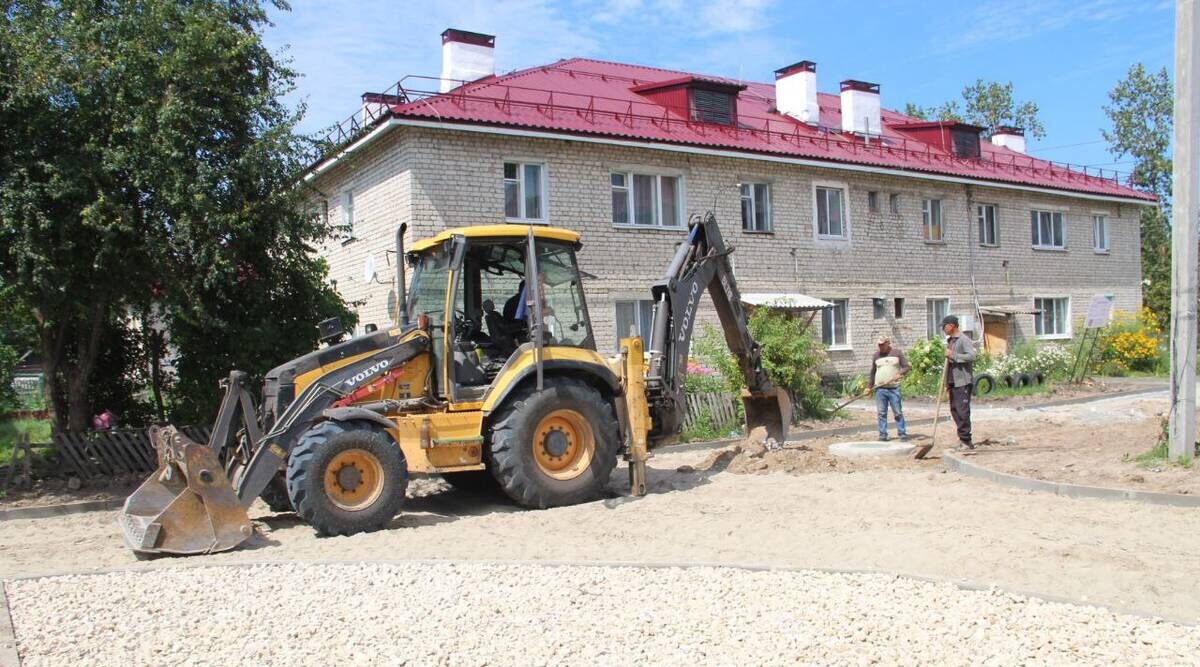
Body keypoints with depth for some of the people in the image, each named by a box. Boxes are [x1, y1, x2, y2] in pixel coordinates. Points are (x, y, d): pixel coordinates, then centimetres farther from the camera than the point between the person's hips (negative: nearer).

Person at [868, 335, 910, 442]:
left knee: (898, 412, -1)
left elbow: (906, 367, 2)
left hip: (894, 388, -2)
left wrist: (900, 373, -19)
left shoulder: (897, 353, 4)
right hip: (880, 389, 2)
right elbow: (872, 372, 16)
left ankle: (903, 434, 6)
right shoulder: (876, 355, 11)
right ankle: (883, 435, 8)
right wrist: (869, 386, 11)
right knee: (881, 413, 3)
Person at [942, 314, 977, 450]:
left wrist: (953, 355, -21)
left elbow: (971, 356, -24)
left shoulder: (964, 340, -10)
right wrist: (946, 380, 22)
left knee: (962, 410, -9)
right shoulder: (949, 341, 18)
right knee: (954, 409, 10)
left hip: (963, 381, -9)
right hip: (953, 381, 9)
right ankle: (963, 438, 17)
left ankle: (965, 441, -5)